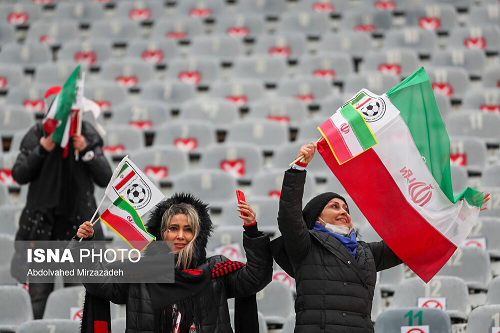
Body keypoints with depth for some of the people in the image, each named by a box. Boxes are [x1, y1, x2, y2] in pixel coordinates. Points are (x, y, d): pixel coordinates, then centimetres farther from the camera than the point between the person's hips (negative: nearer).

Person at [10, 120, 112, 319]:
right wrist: (41, 150, -16)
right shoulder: (37, 134, -1)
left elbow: (105, 179, -2)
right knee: (39, 292, -2)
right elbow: (19, 176, -4)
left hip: (78, 221, 0)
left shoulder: (88, 136, 0)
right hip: (42, 221, 0)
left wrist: (87, 151, -15)